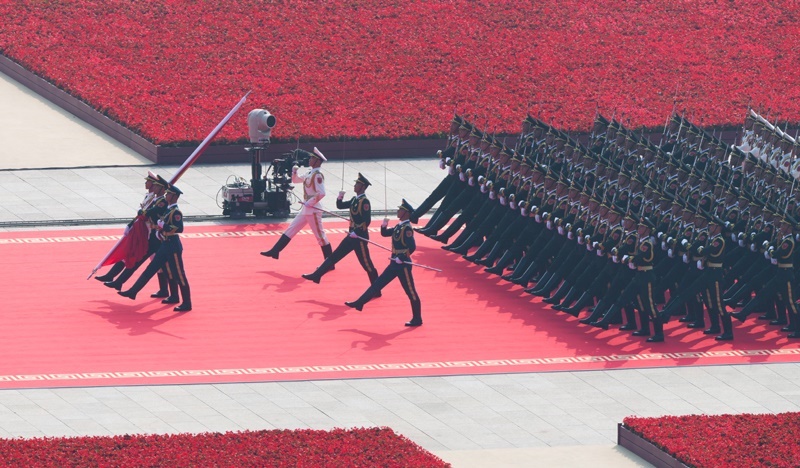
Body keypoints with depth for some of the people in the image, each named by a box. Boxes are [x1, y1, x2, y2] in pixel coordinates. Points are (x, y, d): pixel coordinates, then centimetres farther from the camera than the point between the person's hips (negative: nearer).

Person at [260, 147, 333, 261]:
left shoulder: (317, 175, -17)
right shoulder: (309, 174, 11)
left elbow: (321, 193, -27)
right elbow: (296, 180, 25)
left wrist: (309, 203, -20)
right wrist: (294, 172, 4)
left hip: (313, 210, -10)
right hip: (306, 210, 10)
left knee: (320, 235, -2)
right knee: (291, 230, 13)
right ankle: (274, 251, 18)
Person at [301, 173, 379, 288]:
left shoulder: (364, 202, -16)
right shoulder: (355, 200, 10)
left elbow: (367, 220, -21)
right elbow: (340, 206, 18)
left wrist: (357, 233, -21)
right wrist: (340, 198, -1)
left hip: (360, 237, -9)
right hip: (352, 236, 9)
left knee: (366, 264, -1)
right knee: (335, 256, 10)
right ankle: (316, 275, 14)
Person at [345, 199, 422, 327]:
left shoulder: (407, 228, -18)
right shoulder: (399, 226, 10)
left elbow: (412, 247, -24)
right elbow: (385, 234, 20)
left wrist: (401, 259, -21)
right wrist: (384, 225, 0)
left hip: (403, 265, -9)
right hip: (394, 264, 9)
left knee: (411, 292, 0)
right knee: (378, 283, 12)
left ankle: (417, 319, 8)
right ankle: (359, 303, 18)